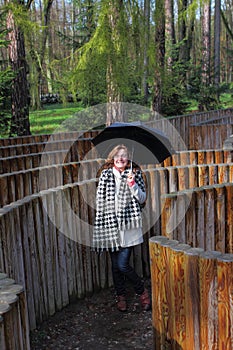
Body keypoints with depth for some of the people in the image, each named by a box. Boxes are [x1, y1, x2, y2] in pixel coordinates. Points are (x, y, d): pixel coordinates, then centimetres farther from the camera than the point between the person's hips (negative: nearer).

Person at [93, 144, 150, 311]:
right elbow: (100, 199, 7)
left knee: (123, 264, -8)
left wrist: (132, 184, -14)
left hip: (129, 225, -2)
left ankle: (142, 291, 16)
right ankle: (121, 296, 29)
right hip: (111, 224, 2)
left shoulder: (135, 174, 2)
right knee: (115, 265, 10)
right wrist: (101, 225, 4)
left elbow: (143, 199, 2)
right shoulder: (105, 175, 4)